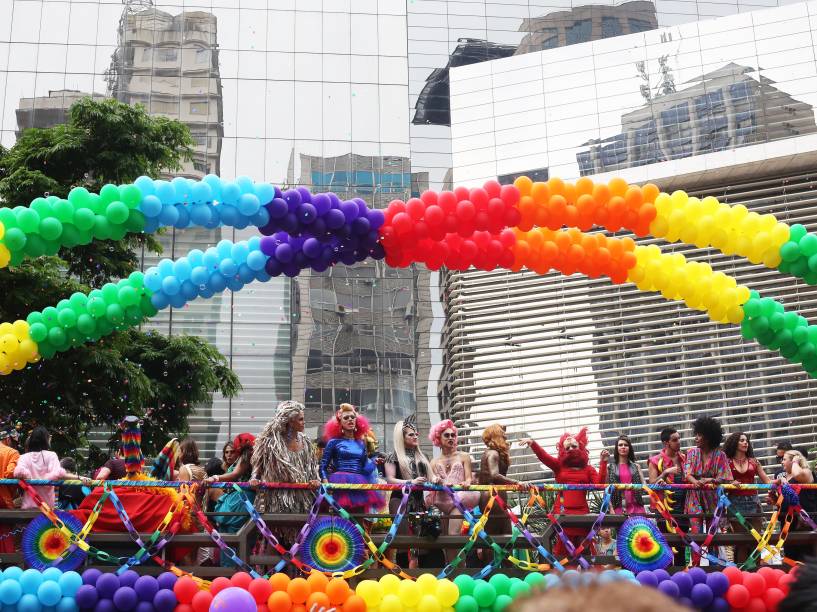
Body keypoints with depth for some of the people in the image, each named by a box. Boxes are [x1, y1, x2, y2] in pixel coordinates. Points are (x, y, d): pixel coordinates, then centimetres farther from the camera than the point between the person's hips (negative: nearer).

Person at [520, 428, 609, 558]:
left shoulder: (588, 469, 11)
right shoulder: (559, 465, 10)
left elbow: (599, 484, -3)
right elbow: (543, 456, -3)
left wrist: (603, 463, -8)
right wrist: (532, 444, -19)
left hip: (581, 511, 1)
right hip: (562, 511, -1)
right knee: (563, 546, -3)